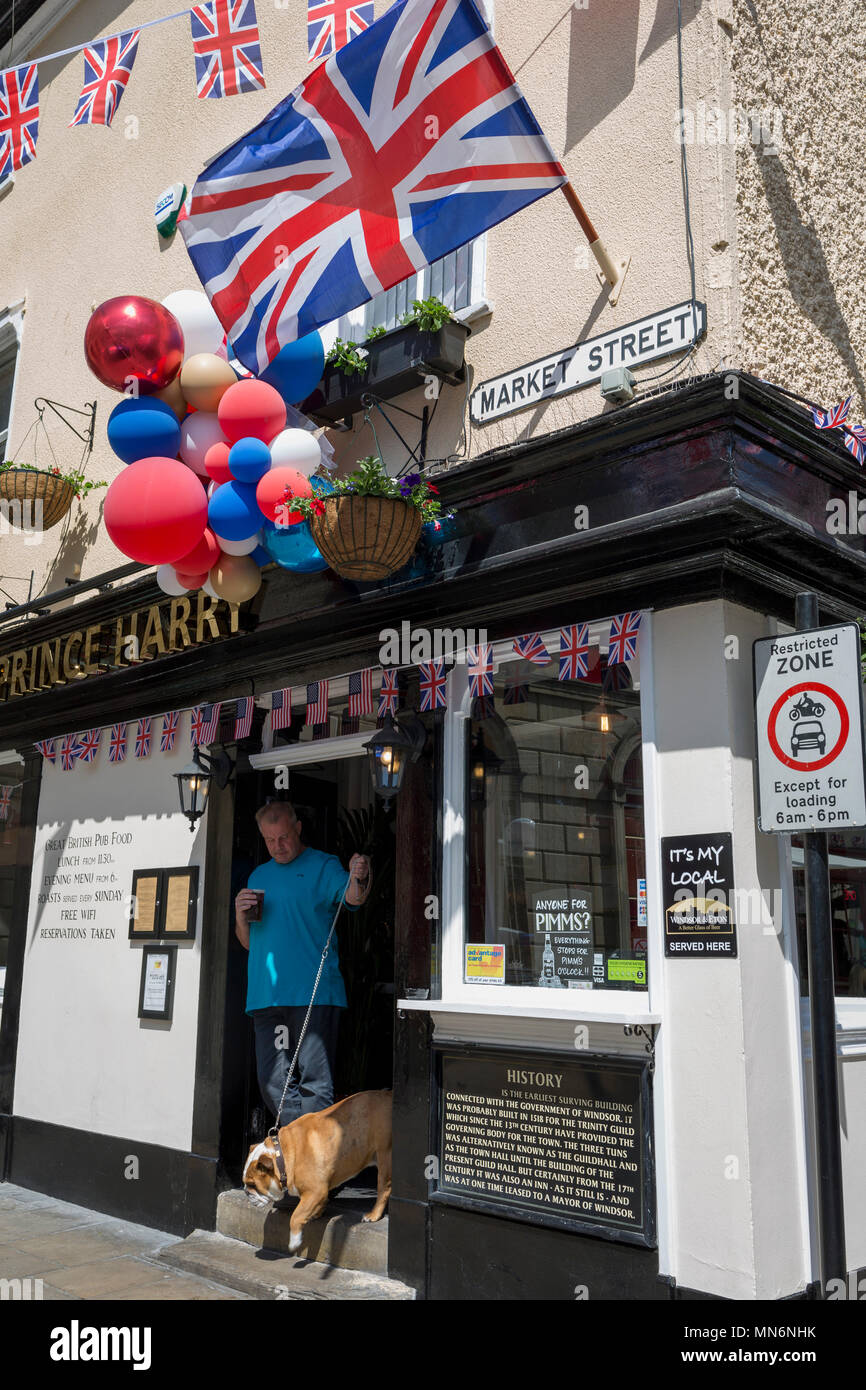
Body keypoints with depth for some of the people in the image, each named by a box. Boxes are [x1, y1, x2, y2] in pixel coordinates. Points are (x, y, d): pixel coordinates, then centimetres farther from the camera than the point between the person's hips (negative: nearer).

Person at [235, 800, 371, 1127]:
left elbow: (351, 897, -19)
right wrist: (241, 916, -1)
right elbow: (247, 942, 21)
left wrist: (359, 880, -41)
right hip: (266, 995, 6)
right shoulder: (259, 875, 18)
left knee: (314, 1082, -6)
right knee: (272, 1083, 8)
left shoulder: (323, 865, 1)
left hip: (313, 991, -6)